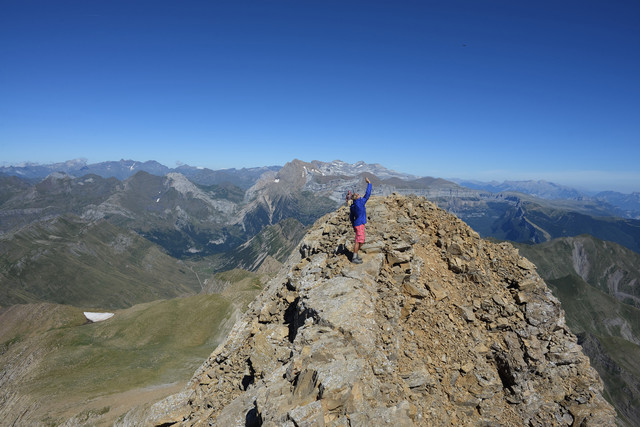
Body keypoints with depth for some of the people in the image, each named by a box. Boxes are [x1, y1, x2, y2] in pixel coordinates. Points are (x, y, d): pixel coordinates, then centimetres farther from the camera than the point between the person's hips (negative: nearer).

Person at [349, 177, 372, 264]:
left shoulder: (352, 206, 7)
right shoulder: (361, 202, -15)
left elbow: (351, 217, 15)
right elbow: (367, 194, -9)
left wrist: (353, 226, 24)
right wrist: (369, 183, 0)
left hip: (356, 224, 9)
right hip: (360, 224, -9)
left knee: (361, 241, 17)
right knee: (358, 241, -5)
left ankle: (355, 255, 24)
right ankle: (354, 258, -1)